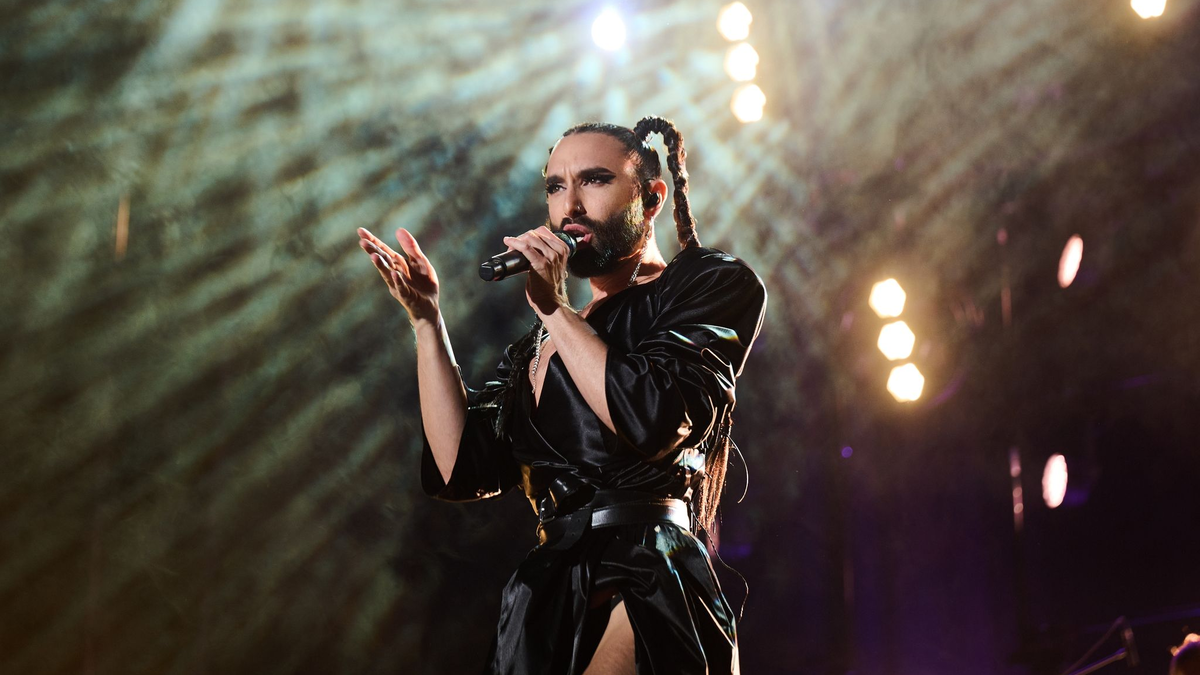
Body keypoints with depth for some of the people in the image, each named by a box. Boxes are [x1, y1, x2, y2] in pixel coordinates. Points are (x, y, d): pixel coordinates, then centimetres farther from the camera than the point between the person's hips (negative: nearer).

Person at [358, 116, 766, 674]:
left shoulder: (714, 283, 6)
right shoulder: (542, 340, 22)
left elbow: (655, 422, -12)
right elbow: (461, 469, 10)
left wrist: (554, 310, -5)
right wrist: (426, 320, 9)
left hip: (649, 589, -6)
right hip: (550, 601, 6)